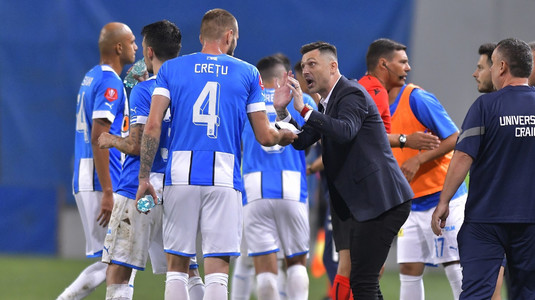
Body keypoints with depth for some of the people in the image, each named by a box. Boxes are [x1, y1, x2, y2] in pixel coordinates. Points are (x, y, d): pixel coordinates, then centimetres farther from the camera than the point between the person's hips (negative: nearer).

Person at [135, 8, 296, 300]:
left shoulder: (171, 69, 9)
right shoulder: (247, 73, 8)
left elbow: (152, 126, -1)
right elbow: (265, 136, 7)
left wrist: (144, 177, 2)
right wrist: (284, 135, 30)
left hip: (180, 177, 1)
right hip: (223, 178, -1)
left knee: (177, 267, 8)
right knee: (217, 269, -2)